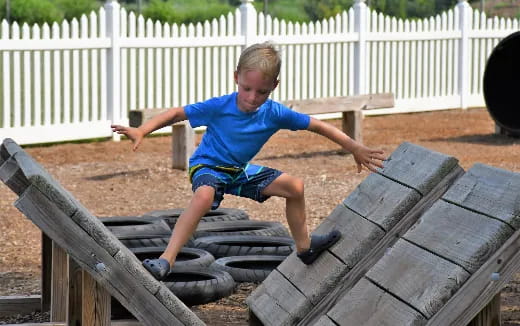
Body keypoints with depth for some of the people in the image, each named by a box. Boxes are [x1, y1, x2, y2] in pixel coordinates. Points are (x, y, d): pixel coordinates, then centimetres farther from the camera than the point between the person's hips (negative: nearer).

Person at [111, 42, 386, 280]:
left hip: (240, 170, 5)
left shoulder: (275, 113, -17)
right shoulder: (219, 107, -26)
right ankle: (166, 260, -40)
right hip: (207, 166, -5)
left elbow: (317, 126, -10)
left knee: (295, 186, -1)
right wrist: (141, 131, -34)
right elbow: (177, 113, -21)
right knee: (204, 196, -39)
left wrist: (356, 149, -9)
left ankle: (304, 247, 22)